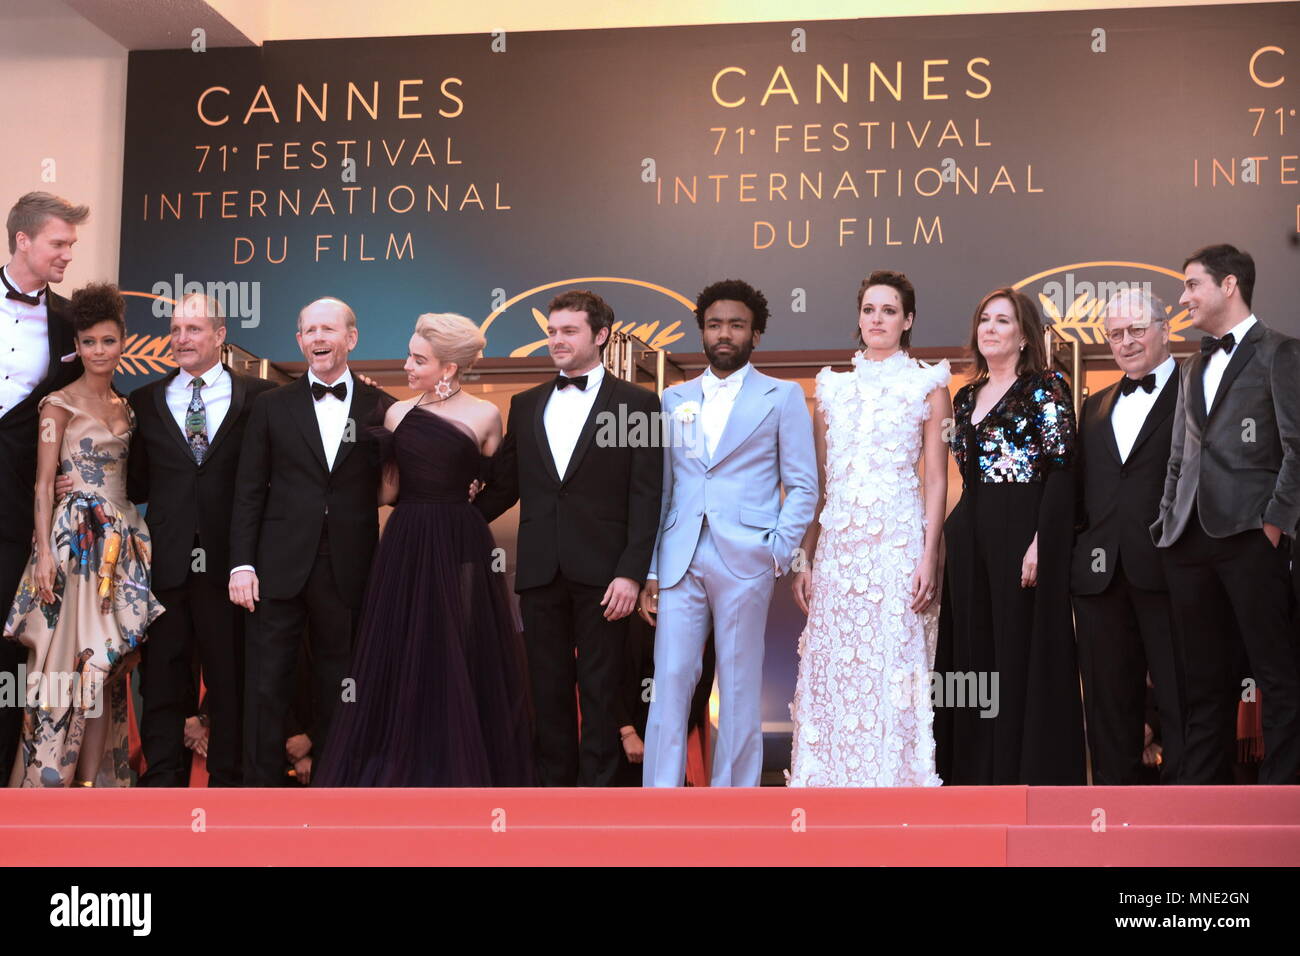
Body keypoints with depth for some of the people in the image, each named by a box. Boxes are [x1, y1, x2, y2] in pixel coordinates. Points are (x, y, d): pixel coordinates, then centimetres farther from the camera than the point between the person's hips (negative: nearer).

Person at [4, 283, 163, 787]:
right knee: (69, 658, -8)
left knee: (106, 665, 3)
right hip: (74, 537, -5)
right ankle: (50, 779, -1)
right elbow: (44, 484, -7)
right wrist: (45, 552, -15)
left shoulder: (125, 406, 15)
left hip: (121, 542, 6)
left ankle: (94, 782, 6)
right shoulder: (60, 404, -2)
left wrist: (135, 538, 7)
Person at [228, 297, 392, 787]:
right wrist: (242, 564, -2)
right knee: (266, 687, 0)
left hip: (348, 573, 0)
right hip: (281, 567, 0)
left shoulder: (379, 408, 5)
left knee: (338, 689, 8)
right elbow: (248, 492, 5)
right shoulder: (272, 406, 6)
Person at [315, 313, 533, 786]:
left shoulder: (484, 415, -2)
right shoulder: (398, 413, 7)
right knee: (400, 656, 7)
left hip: (461, 547, -3)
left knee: (461, 660, 3)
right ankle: (403, 769, 20)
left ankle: (461, 771, 18)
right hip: (405, 547, 3)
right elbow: (388, 488, 10)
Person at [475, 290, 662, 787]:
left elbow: (646, 498, -4)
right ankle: (555, 784, 19)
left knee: (600, 689, 1)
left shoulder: (637, 403, 1)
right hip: (541, 573, 4)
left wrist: (631, 573, -12)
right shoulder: (525, 405, 14)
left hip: (602, 574, -4)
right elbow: (502, 485, 15)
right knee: (548, 688, 9)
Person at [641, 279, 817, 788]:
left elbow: (803, 487, 3)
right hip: (680, 561, 3)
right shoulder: (674, 399, 15)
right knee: (669, 683, -2)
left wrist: (778, 554, -8)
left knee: (739, 691, 2)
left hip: (744, 561, -3)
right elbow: (661, 489, 13)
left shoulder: (782, 397, 6)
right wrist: (649, 571, 7)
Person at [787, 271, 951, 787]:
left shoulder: (928, 385, 5)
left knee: (894, 672, -4)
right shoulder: (833, 385, 14)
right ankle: (831, 784, 10)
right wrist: (804, 557, 6)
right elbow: (816, 479, 13)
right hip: (837, 543, 3)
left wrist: (929, 557, -10)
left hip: (899, 541, -3)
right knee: (832, 671, 2)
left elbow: (937, 480, 0)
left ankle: (892, 788, 3)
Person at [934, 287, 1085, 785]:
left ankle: (1032, 774, 3)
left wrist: (1041, 540, -19)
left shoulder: (1045, 387, -3)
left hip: (1023, 530, -7)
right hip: (970, 536, 7)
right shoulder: (967, 397, 17)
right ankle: (979, 772, 16)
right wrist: (955, 532, 9)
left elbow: (1062, 467, -11)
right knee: (974, 647, 8)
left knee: (1024, 648, -4)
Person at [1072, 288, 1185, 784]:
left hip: (1166, 570, -5)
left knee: (1179, 697, -1)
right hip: (1100, 573, 6)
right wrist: (1076, 548, 5)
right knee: (1109, 700, 10)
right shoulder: (1095, 407, 20)